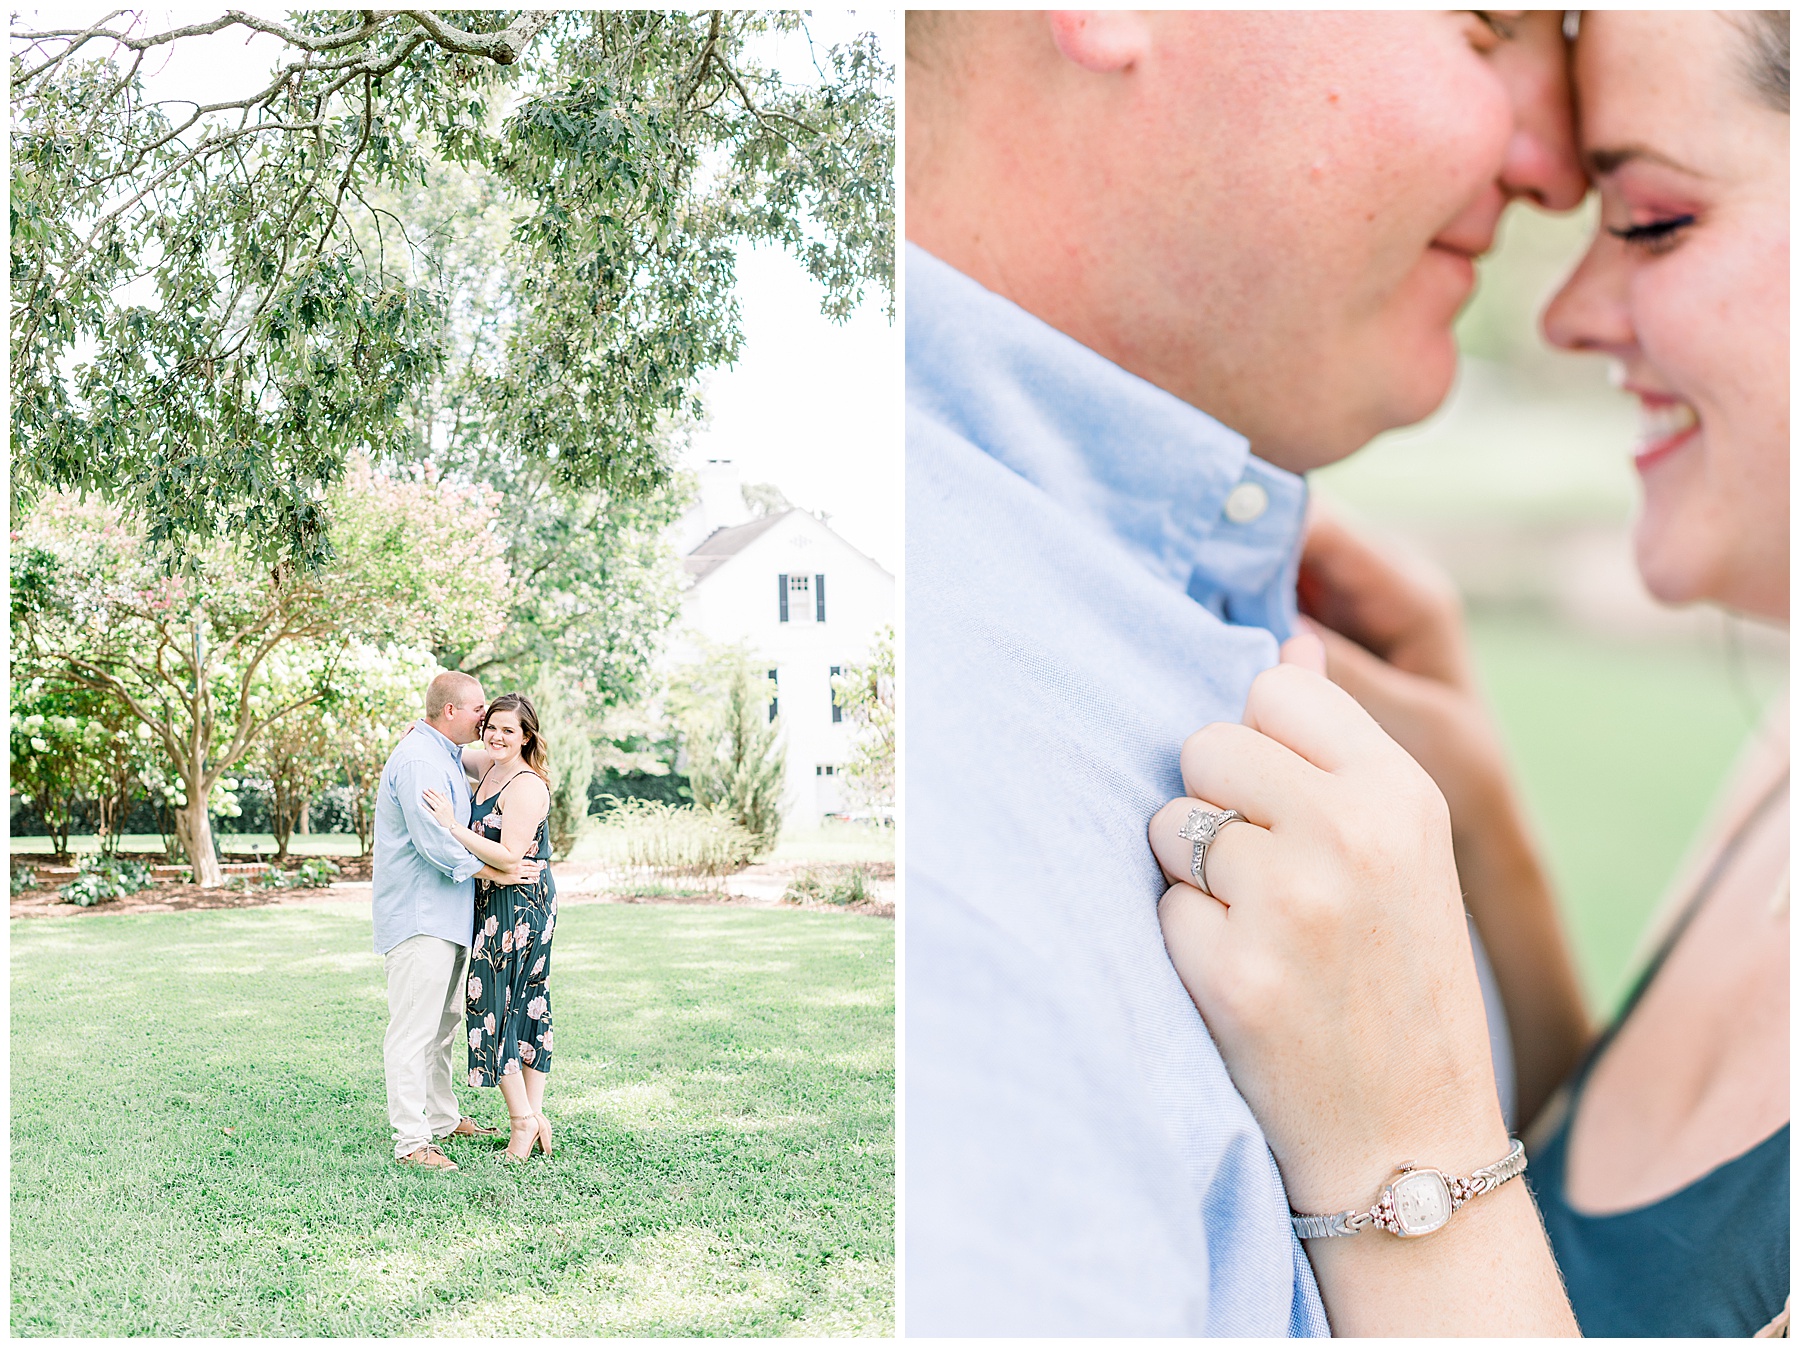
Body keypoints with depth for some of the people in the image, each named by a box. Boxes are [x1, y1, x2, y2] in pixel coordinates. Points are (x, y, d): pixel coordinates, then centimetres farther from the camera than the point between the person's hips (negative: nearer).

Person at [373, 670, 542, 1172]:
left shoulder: (444, 756, 17)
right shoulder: (418, 760, -18)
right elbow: (435, 841, -24)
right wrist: (497, 872, -17)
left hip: (445, 915, 11)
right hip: (418, 917, -11)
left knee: (445, 1023, 19)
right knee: (413, 1029, -8)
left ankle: (443, 1117, 31)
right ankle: (411, 1140, -5)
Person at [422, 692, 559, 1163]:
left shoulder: (525, 787, -18)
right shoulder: (489, 767, 10)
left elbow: (510, 857, -24)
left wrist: (452, 826, -27)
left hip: (518, 907, -9)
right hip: (498, 907, 9)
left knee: (494, 1008, -4)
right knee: (526, 1010, 11)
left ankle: (523, 1120, 4)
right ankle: (535, 1116, 16)